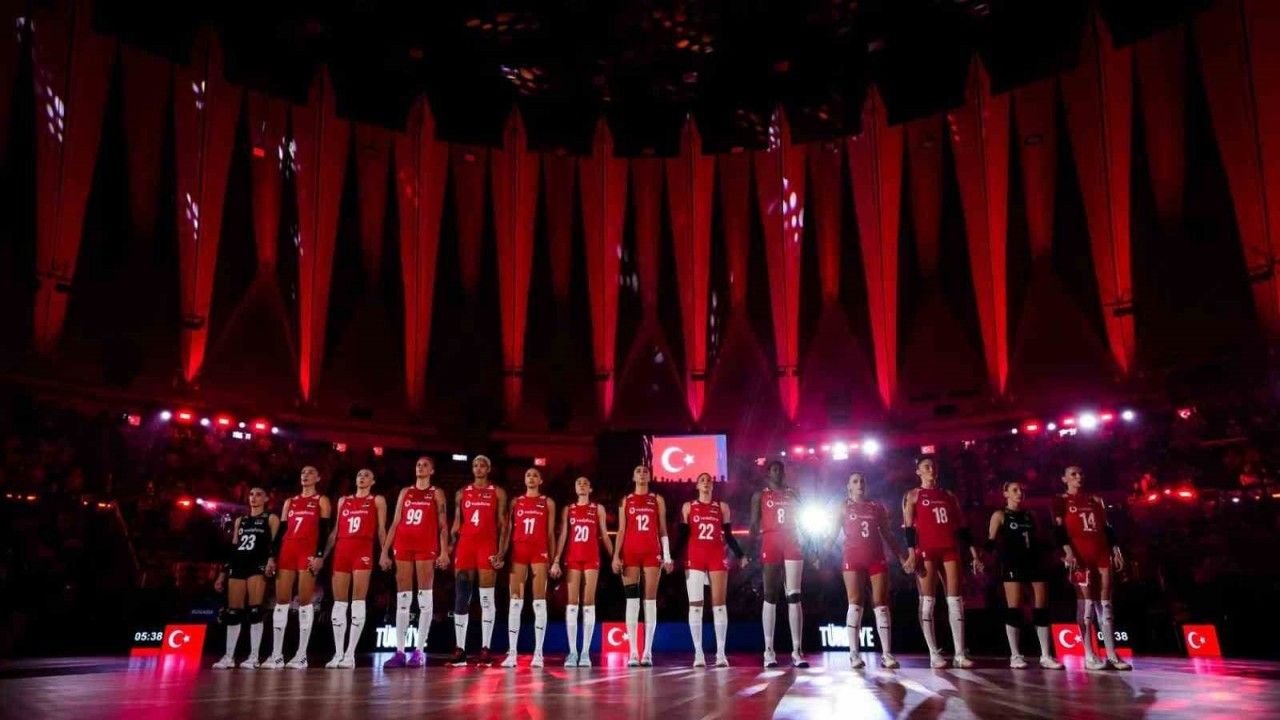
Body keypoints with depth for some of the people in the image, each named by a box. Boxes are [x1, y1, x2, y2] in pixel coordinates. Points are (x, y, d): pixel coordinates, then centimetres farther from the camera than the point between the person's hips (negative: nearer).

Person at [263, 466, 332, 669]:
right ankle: (277, 655, 3)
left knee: (305, 601, -7)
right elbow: (281, 531, 17)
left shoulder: (321, 501, 8)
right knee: (281, 601, 1)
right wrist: (273, 556, 7)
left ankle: (301, 655, -5)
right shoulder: (290, 502, 21)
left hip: (308, 552, -5)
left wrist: (319, 555, -15)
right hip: (287, 551, 5)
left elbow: (324, 530, -2)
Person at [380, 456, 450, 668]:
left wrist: (444, 551, -10)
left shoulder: (436, 493, 9)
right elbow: (395, 523, 14)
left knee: (424, 597, -4)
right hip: (403, 546, 3)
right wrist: (385, 551, 8)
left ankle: (419, 650, -2)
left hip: (426, 547, -3)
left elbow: (442, 524, 2)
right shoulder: (405, 492, 17)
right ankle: (399, 651, 3)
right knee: (402, 598, 2)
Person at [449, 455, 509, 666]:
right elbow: (456, 524, 14)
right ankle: (460, 649, 5)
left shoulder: (498, 493, 7)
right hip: (465, 545, 3)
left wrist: (501, 552, -9)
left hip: (487, 545, -3)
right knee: (461, 598, 1)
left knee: (486, 599, -3)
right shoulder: (462, 493, 16)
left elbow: (503, 524, 2)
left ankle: (485, 649, 0)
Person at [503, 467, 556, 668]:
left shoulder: (548, 503, 9)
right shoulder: (516, 502, 13)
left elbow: (550, 533, 7)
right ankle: (511, 653, 1)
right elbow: (509, 530, 12)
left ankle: (538, 652, -1)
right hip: (518, 551, 2)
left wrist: (554, 559, 1)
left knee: (539, 601, -3)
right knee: (515, 601, -1)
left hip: (539, 552, -2)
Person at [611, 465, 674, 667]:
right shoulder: (626, 501, 12)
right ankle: (633, 652, -1)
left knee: (650, 600, -3)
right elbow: (621, 530, 8)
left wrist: (667, 556, 0)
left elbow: (662, 530, 8)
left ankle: (648, 651, -1)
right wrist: (616, 555, -3)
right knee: (632, 600, -3)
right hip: (630, 552, 1)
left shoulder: (657, 500, 11)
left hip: (652, 552, 0)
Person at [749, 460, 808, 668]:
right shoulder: (760, 495, 8)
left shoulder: (792, 495, 16)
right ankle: (769, 650, 4)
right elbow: (754, 524, 3)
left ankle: (796, 651, -3)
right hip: (770, 544, -2)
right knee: (770, 597, 0)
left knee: (793, 596, -2)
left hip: (791, 544, 2)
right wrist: (756, 549, -9)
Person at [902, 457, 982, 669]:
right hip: (926, 550, -4)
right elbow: (908, 527, -2)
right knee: (927, 601, -3)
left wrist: (974, 554, 9)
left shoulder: (948, 496, 18)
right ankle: (933, 654, 1)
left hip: (950, 549, 4)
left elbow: (961, 527, 16)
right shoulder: (912, 495, 7)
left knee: (955, 600, 0)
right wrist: (911, 554, -14)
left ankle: (960, 654, 2)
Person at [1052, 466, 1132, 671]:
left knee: (1105, 601, 2)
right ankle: (1089, 656, -4)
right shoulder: (1061, 501, 5)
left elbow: (1106, 527, 18)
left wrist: (1116, 550, 8)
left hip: (1102, 552, 5)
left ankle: (1111, 655, 5)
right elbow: (1059, 528, -4)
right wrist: (1067, 551, -17)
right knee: (1086, 600, -8)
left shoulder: (1096, 500, 19)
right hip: (1079, 554, -5)